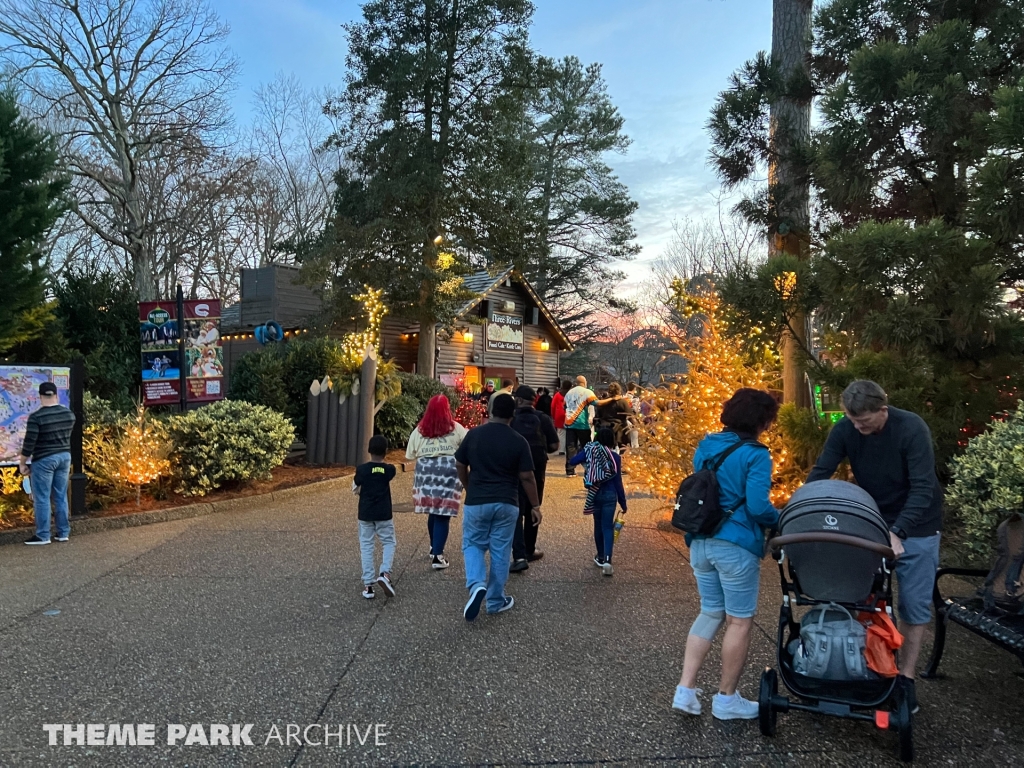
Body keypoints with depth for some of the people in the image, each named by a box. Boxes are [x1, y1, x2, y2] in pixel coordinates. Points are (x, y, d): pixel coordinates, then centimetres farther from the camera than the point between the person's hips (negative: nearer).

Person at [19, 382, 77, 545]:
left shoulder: (36, 417, -16)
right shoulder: (69, 414, 2)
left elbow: (29, 443, -15)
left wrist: (22, 463, -5)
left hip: (44, 460, -6)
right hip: (65, 457, 6)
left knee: (41, 498, 3)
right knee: (61, 497, 12)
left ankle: (43, 535, 7)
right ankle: (63, 533, 16)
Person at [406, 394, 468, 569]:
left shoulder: (419, 430, 4)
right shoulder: (456, 429, -2)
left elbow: (410, 455, 7)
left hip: (426, 472, 3)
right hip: (448, 472, -3)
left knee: (433, 512, 20)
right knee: (443, 515, 0)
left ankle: (434, 548, 35)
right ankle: (437, 556, -4)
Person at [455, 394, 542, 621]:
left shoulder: (474, 434, -3)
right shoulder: (519, 441, -8)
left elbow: (460, 466, 5)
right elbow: (527, 477, -8)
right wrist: (535, 505, 3)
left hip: (476, 502, 1)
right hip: (506, 504, 0)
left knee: (473, 545, 16)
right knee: (500, 552, 10)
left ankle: (476, 585, -9)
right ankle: (496, 601, 20)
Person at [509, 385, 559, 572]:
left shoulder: (510, 420, -6)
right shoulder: (543, 419, -1)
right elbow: (554, 445, -1)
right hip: (537, 469, 3)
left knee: (516, 511, -2)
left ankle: (520, 556, -13)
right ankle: (529, 550, 29)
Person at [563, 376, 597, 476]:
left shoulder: (569, 393, 15)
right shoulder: (587, 392, -3)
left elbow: (565, 406, 20)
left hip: (569, 423, 4)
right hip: (582, 423, -4)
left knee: (570, 447, 3)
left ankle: (570, 470, 0)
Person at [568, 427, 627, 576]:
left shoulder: (589, 451, -6)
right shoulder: (615, 457, -8)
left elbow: (572, 461, -5)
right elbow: (617, 482, -4)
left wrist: (585, 453, 13)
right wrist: (623, 502, 4)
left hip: (594, 494, 2)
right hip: (610, 495, -2)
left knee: (598, 525, 17)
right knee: (608, 527, 1)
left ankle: (601, 557, 29)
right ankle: (607, 560, -13)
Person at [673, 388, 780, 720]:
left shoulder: (705, 446, 9)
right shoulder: (755, 454, -13)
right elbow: (757, 506, -18)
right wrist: (782, 520, 0)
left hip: (701, 541, 7)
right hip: (736, 545, -7)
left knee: (710, 613, 20)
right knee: (740, 621, 10)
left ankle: (685, 689, 14)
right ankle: (726, 699, 22)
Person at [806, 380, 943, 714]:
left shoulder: (912, 429, -25)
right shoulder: (845, 430, -15)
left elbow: (923, 487, -28)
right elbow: (819, 473, -15)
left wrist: (897, 532, -38)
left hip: (915, 526, -3)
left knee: (914, 605, 2)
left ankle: (905, 677, 14)